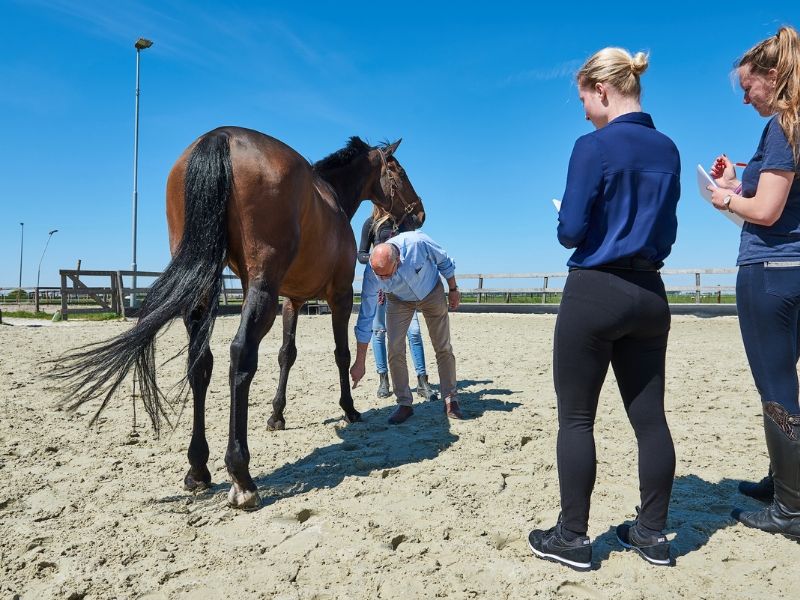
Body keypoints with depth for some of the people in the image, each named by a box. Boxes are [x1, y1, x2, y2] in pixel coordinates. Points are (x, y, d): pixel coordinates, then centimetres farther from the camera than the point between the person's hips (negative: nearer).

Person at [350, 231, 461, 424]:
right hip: (399, 301, 0)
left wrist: (453, 290, -5)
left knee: (443, 348, 1)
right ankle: (404, 403, 2)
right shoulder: (372, 272, -32)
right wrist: (359, 363, -24)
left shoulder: (417, 242, -39)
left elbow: (444, 261, -16)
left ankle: (450, 399, 16)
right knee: (395, 349, -13)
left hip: (432, 293, 0)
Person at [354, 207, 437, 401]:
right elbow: (361, 255, 1)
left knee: (413, 330, -8)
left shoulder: (409, 220, 4)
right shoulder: (372, 223, 0)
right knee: (378, 330, 3)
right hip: (376, 277, 0)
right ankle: (383, 380, 14)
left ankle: (422, 382, -2)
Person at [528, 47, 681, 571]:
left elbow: (571, 232, -13)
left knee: (576, 418, 4)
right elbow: (666, 231, 16)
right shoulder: (668, 150, 10)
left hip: (595, 293, -7)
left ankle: (573, 538, 14)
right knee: (650, 416, 12)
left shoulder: (594, 146, -12)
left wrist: (566, 224, 8)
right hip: (650, 294, 7)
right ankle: (653, 533, 24)